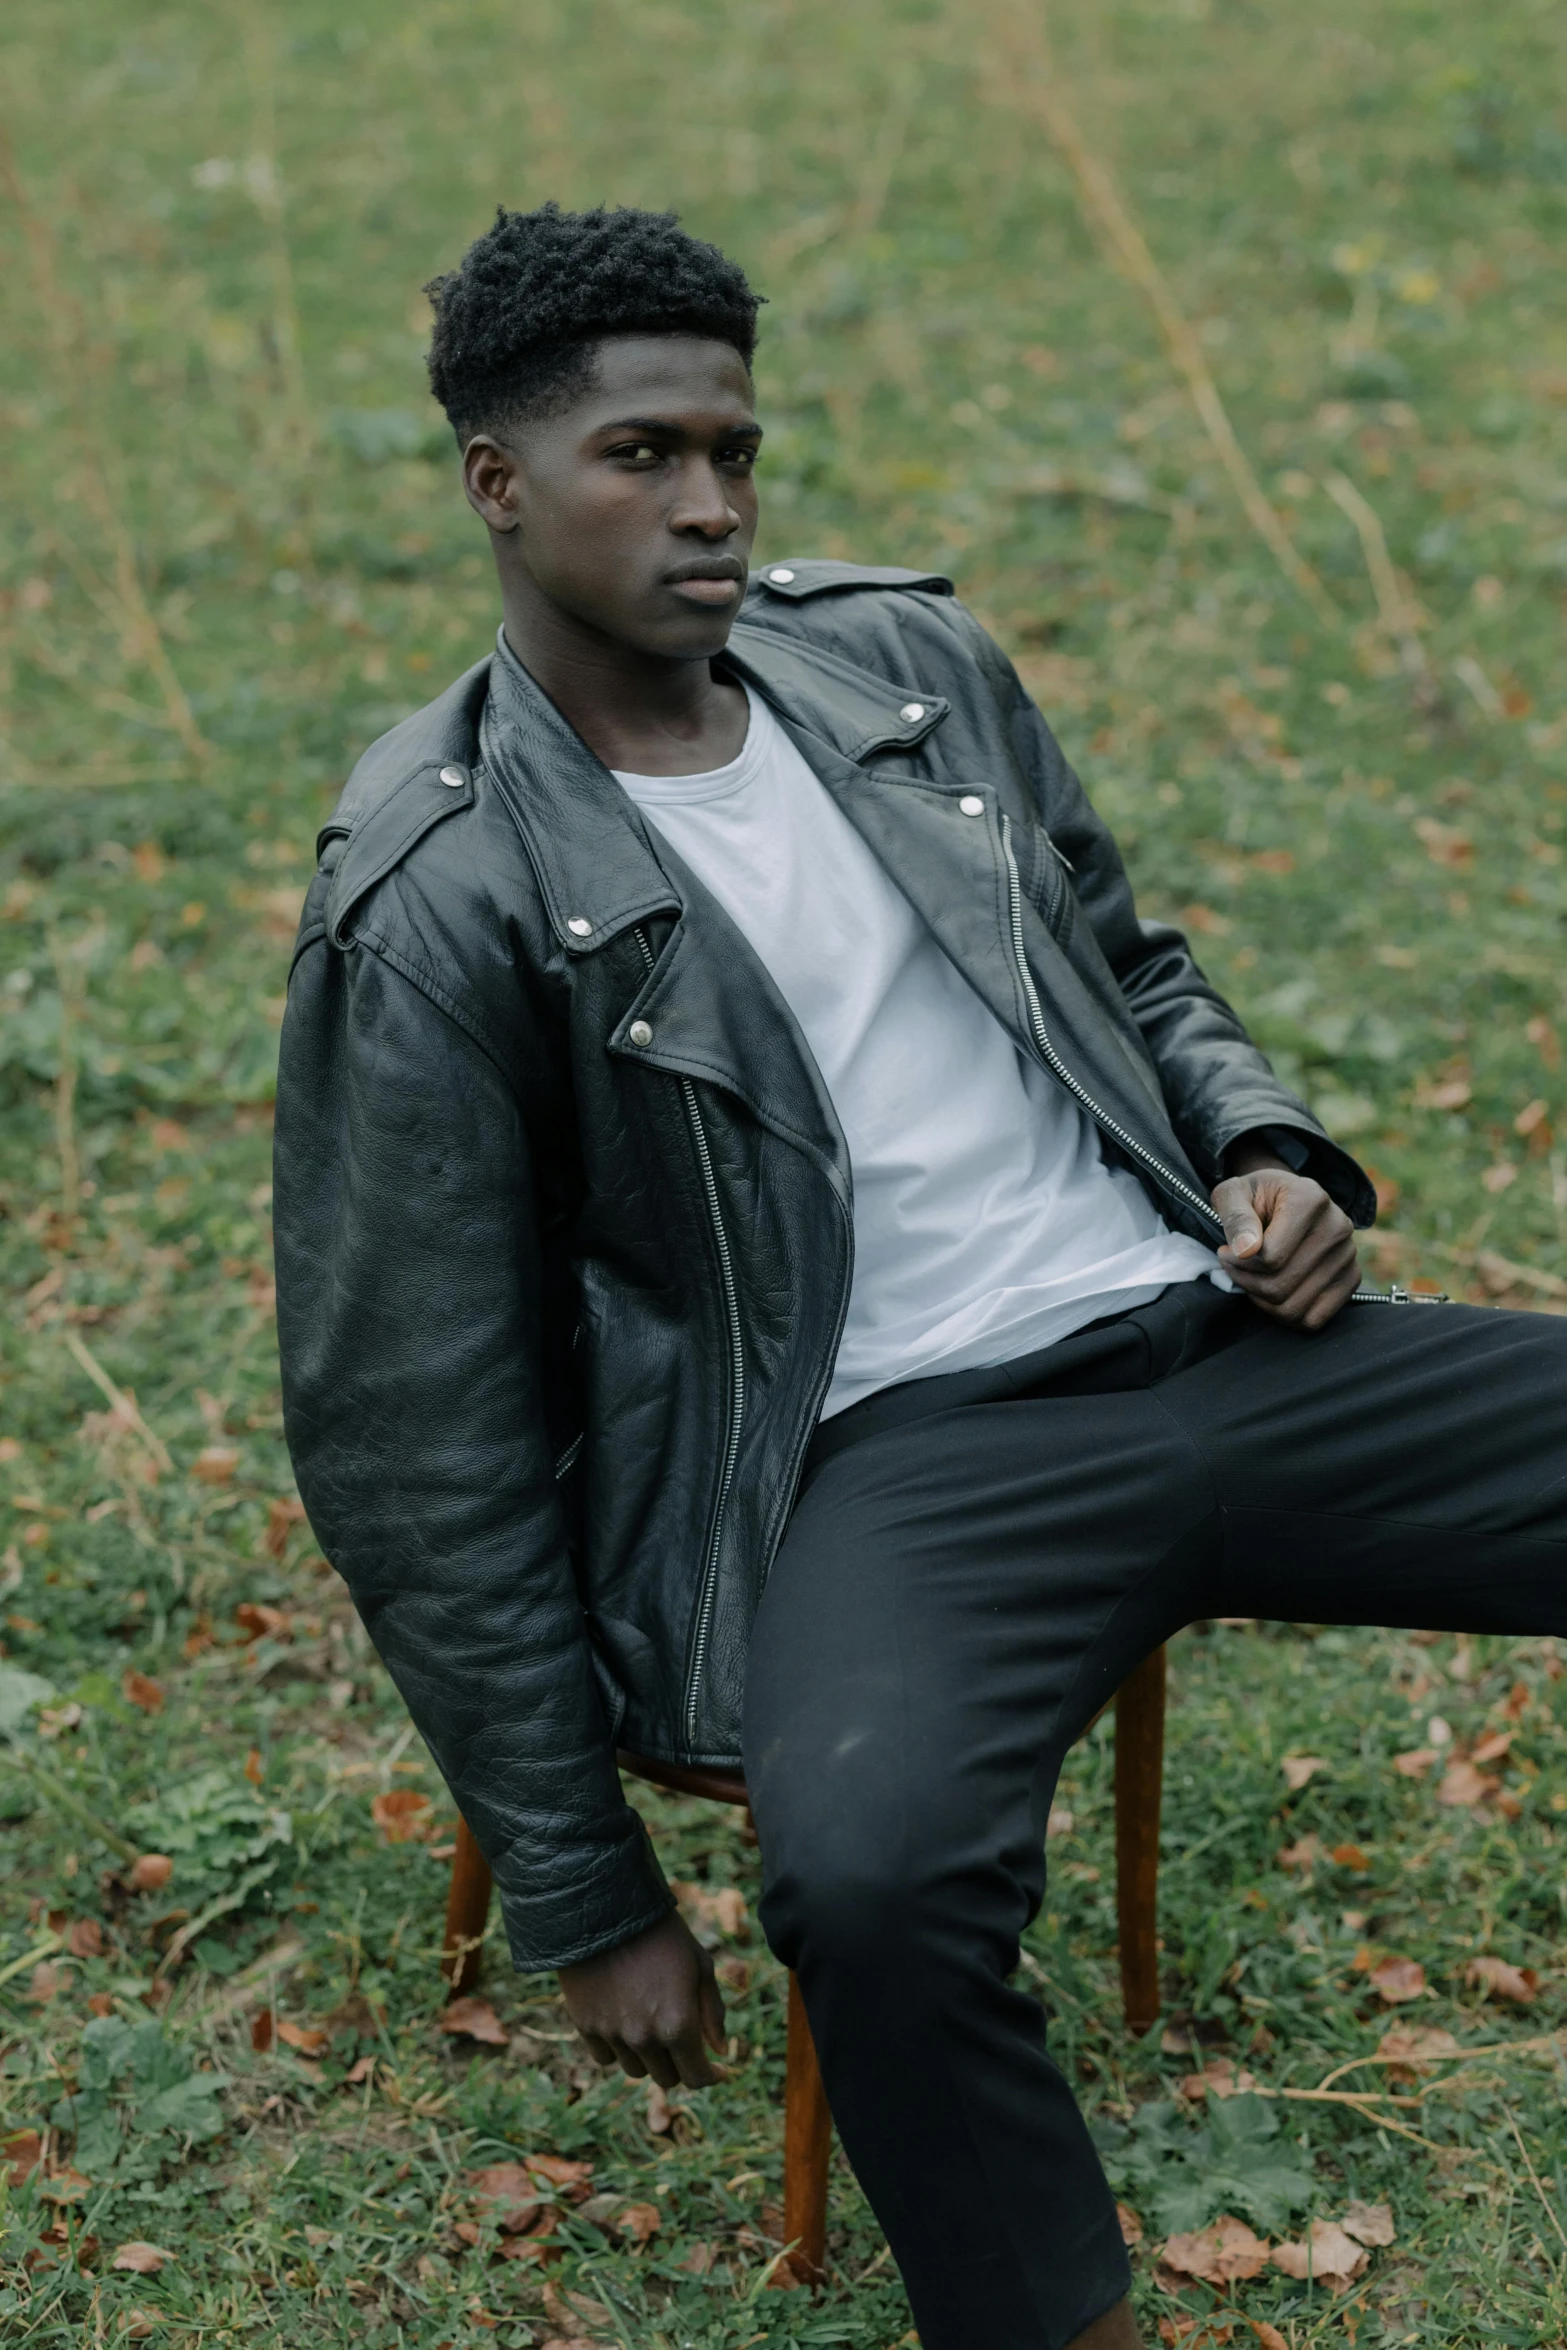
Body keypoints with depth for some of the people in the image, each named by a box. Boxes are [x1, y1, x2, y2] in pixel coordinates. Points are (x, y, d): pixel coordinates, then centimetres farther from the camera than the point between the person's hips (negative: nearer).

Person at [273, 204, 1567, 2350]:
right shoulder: (442, 913, -6)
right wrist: (585, 1899, -3)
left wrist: (1267, 1147, 3)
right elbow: (418, 1450, -4)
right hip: (890, 1462, -5)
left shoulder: (912, 663, 12)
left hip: (1214, 1346, 6)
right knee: (872, 1873, -38)